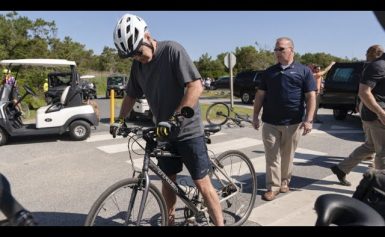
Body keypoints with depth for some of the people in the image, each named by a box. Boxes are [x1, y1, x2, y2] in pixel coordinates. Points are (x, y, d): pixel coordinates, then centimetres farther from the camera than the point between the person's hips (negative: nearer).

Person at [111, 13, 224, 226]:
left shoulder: (172, 50, -15)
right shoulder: (138, 65, 4)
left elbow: (196, 87, -23)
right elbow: (130, 95, 18)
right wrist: (120, 121, 8)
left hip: (188, 131, -6)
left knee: (203, 185, -3)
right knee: (168, 181, 15)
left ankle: (220, 223, 13)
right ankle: (169, 221, 34)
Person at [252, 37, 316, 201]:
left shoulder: (303, 71, 3)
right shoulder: (269, 72, 11)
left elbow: (311, 97, -2)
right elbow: (260, 95, 12)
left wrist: (308, 120, -10)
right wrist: (255, 116, 7)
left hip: (293, 123, -2)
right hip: (270, 122, 2)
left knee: (287, 156, 11)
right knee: (272, 156, 2)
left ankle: (284, 182, 28)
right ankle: (273, 187, 10)